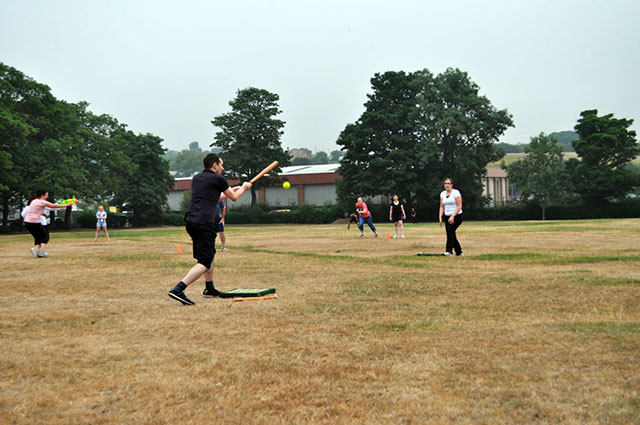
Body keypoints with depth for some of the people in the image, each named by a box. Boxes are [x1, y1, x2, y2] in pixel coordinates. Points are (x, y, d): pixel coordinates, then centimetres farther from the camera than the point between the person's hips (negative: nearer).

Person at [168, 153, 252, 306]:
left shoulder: (196, 178, 20)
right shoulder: (218, 179, 0)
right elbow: (234, 198, 14)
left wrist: (231, 191, 43)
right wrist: (244, 188, 34)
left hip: (190, 221, 9)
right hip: (204, 223, -8)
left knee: (210, 253, 25)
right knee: (205, 263, -10)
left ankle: (209, 289, 31)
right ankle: (178, 289, -25)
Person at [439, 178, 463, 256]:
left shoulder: (456, 192, -9)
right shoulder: (442, 194, 10)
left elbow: (459, 206, -13)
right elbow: (442, 207, 12)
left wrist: (453, 216, -21)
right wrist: (440, 217, -1)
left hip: (456, 216, -6)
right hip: (447, 217, 6)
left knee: (450, 231, -23)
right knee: (450, 234, 3)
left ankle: (449, 251, -26)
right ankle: (459, 252, 15)